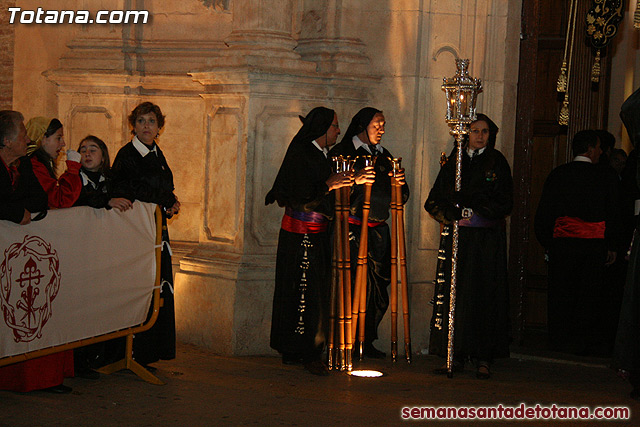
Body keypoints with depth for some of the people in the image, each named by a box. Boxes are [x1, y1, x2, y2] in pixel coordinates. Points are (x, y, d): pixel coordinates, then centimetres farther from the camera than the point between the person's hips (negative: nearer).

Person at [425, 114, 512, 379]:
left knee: (485, 295, -6)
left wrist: (468, 201, -13)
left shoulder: (497, 162, 5)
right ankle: (457, 356, 4)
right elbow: (434, 201, 8)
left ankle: (483, 358, -3)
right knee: (455, 294, -1)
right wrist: (454, 217, -10)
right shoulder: (454, 162, 11)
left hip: (488, 240, -2)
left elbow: (504, 204, -3)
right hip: (457, 238, 2)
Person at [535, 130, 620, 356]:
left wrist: (547, 243, 12)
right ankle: (587, 341, 8)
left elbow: (543, 213, 4)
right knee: (590, 294, 6)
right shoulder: (606, 176, -2)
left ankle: (561, 339, 7)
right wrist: (611, 246, 8)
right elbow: (613, 213, 0)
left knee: (560, 294, 6)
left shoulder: (557, 174, 4)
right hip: (595, 245, -1)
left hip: (562, 244, 1)